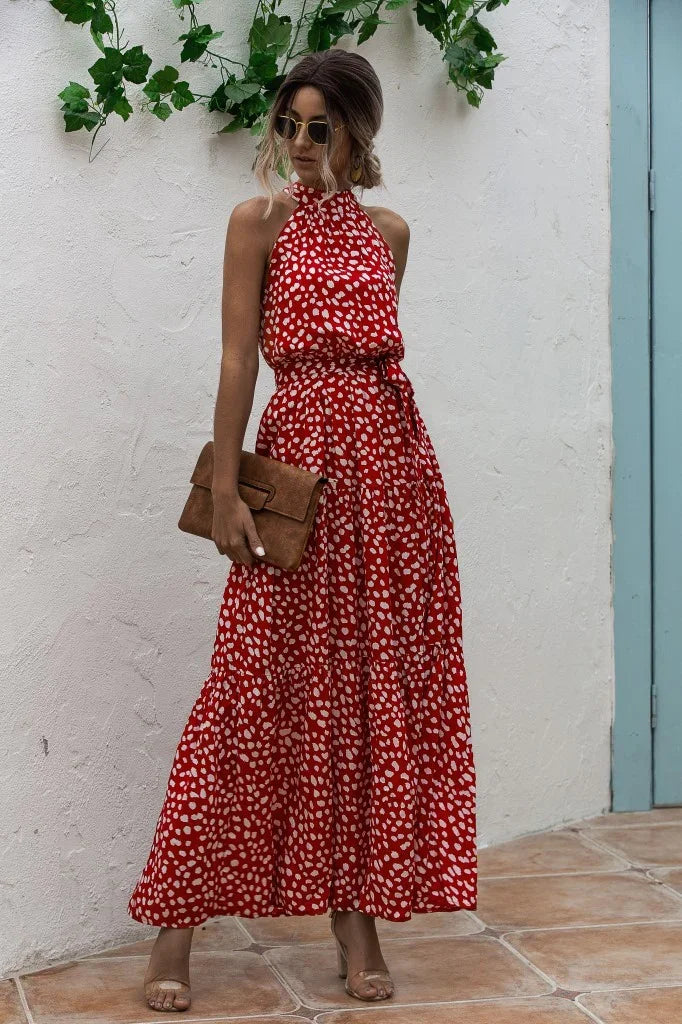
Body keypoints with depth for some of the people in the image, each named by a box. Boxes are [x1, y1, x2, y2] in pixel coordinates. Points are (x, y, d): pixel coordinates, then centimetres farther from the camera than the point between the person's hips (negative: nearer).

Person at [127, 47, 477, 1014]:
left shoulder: (388, 231, 14)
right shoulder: (260, 220, 2)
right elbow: (239, 358, -5)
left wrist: (379, 454, 10)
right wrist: (227, 490, -11)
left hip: (392, 460, 4)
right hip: (300, 456, -4)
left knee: (379, 687, 4)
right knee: (262, 684, -6)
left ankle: (358, 916, 14)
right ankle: (177, 919, 4)